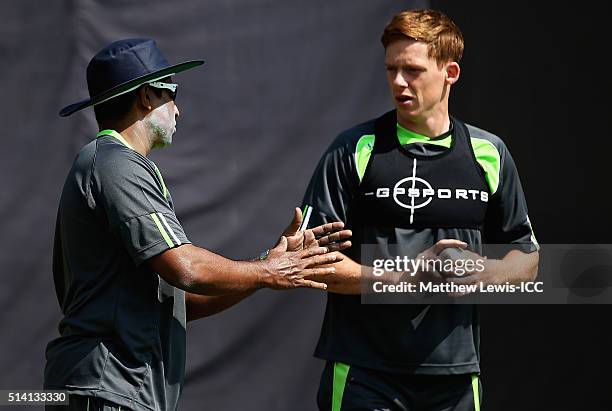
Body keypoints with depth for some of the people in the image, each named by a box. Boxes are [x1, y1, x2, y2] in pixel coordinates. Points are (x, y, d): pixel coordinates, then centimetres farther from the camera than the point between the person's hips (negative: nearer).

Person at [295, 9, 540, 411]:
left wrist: (486, 273, -5)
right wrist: (410, 276, -15)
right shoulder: (353, 150, -2)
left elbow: (527, 258, 17)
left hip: (455, 374, 3)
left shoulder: (488, 152, 9)